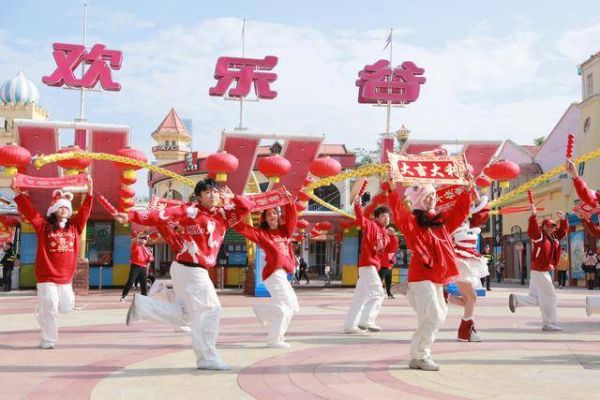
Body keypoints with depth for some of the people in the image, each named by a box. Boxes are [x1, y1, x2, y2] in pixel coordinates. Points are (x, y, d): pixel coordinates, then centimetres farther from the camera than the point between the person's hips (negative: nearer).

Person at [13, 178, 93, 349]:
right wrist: (18, 192, -13)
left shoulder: (74, 226, 7)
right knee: (49, 308, -6)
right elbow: (29, 211, -7)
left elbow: (85, 210, 6)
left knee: (66, 306, 12)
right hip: (46, 276, -4)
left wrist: (89, 190, 1)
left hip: (66, 276, 4)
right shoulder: (44, 226, -2)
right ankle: (48, 340, 5)